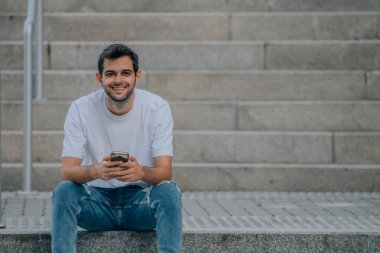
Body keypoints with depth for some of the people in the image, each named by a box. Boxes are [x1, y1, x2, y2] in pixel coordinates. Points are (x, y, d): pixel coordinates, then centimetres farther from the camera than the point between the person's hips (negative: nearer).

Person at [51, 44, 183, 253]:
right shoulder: (80, 109, -8)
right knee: (64, 190, -29)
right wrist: (96, 171, -40)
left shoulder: (157, 108, -9)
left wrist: (141, 172, -40)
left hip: (141, 201, 0)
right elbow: (66, 171, -17)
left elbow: (165, 172, -15)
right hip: (97, 200, 0)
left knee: (169, 191, -31)